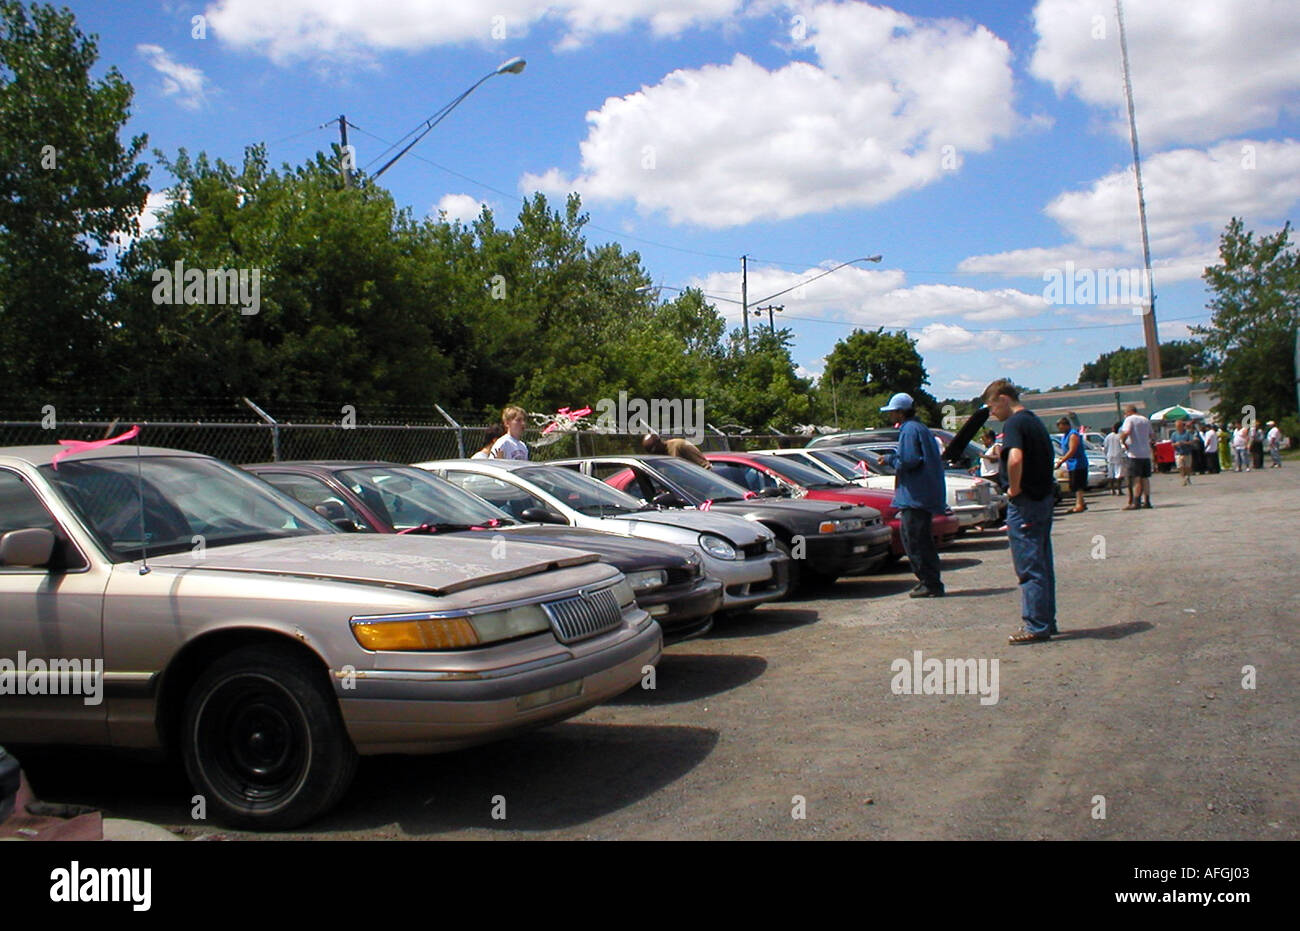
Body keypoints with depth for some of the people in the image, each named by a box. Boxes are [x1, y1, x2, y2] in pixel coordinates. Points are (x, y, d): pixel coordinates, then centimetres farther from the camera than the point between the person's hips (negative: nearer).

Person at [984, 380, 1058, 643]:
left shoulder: (1014, 423, -14)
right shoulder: (1034, 420, 16)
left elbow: (1015, 458, -32)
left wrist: (1014, 489, -19)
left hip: (1025, 503, -10)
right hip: (1044, 498, 10)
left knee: (1029, 567, -4)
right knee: (1042, 564, 15)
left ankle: (1036, 626, -1)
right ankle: (1046, 621, 22)